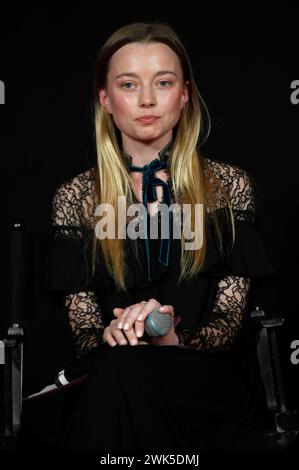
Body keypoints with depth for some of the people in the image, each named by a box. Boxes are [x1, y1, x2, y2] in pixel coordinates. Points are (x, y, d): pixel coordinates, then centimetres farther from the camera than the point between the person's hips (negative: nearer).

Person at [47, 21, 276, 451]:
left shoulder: (229, 186, 3)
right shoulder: (76, 198, 4)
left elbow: (229, 320, -2)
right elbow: (83, 332, 2)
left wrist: (173, 338, -24)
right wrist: (112, 335, -23)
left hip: (215, 388, -1)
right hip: (112, 392, 1)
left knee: (125, 371, -33)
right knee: (121, 365, -35)